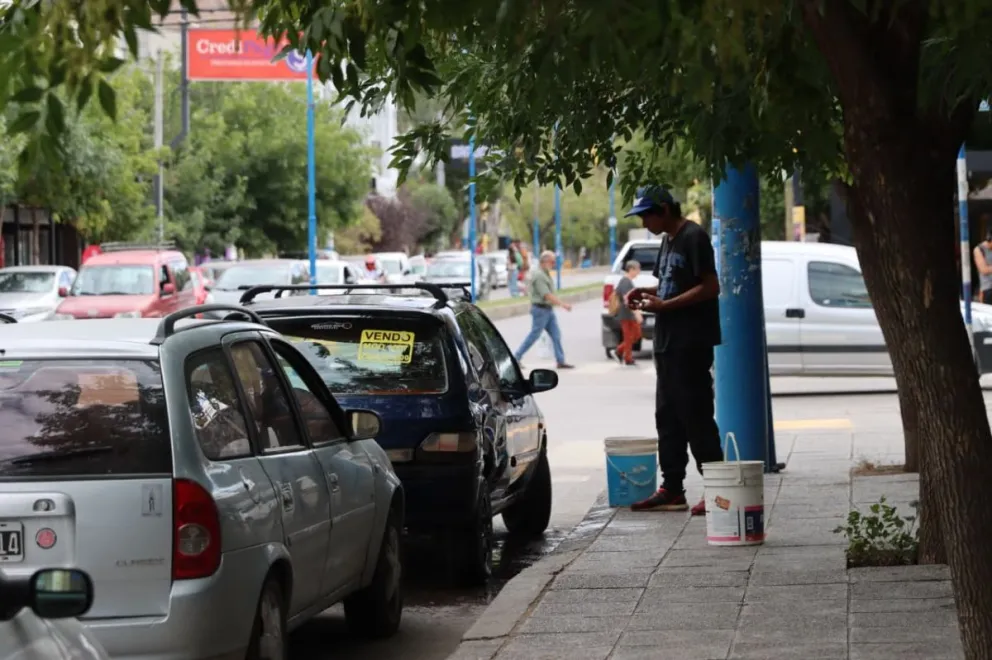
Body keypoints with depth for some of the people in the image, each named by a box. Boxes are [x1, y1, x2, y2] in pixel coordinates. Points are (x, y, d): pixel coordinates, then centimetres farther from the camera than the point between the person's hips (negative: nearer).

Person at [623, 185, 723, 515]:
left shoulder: (694, 238, -12)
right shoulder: (668, 240, 16)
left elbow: (710, 288, -18)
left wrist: (663, 305, -19)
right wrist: (647, 292, 8)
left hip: (692, 344, -10)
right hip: (668, 342, 10)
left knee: (696, 416, -8)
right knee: (668, 416, 10)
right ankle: (671, 488, 15)